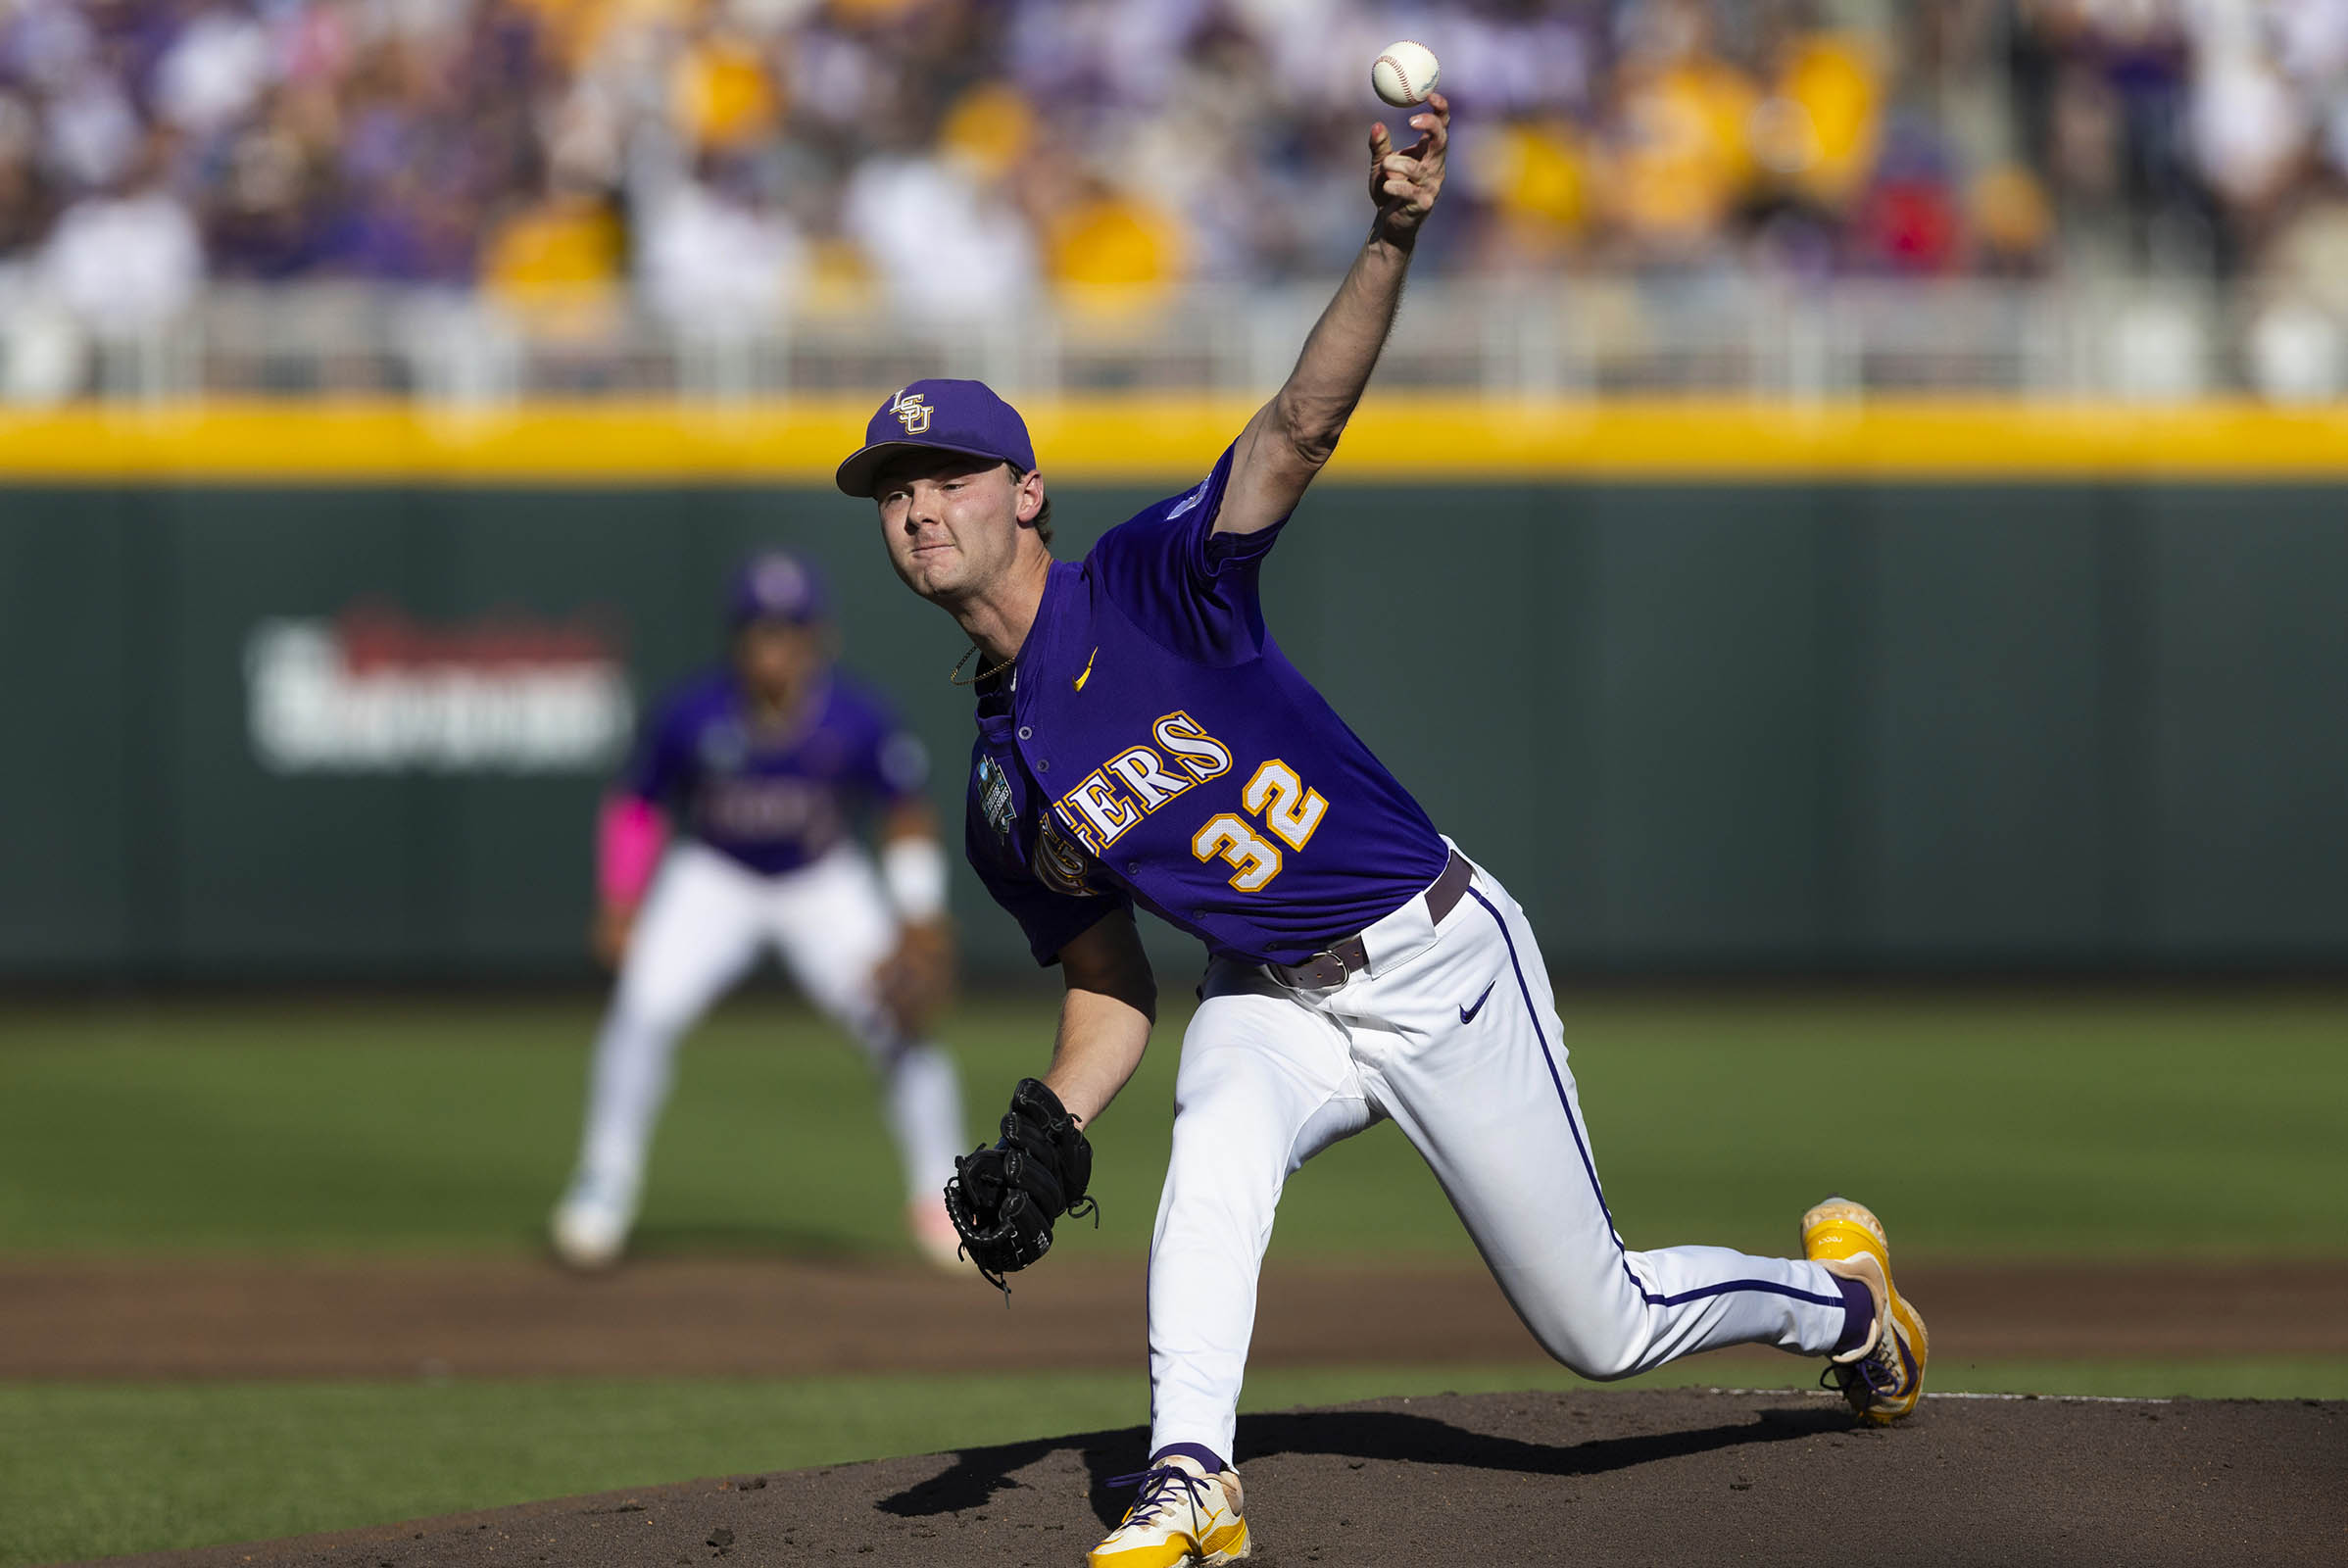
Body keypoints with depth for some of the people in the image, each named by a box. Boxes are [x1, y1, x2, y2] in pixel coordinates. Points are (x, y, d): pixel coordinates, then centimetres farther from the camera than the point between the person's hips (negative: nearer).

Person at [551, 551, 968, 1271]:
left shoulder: (857, 722, -24)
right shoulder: (693, 717, -24)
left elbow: (908, 816, -9)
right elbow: (637, 806, -7)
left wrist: (919, 921, -19)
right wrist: (619, 906, -13)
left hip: (826, 885, 0)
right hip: (713, 880, 0)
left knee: (893, 1023, -13)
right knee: (643, 1010, -19)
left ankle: (940, 1198, 4)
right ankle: (605, 1185, -5)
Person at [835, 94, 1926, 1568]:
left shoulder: (1149, 585, -14)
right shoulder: (1003, 797, 3)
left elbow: (1305, 422, -29)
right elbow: (1112, 981, 11)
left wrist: (1392, 242, -45)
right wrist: (1049, 1129, -8)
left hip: (1441, 960, -4)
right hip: (1274, 1006, 4)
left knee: (1600, 1327, 4)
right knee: (1218, 1137, -34)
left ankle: (1833, 1291, 33)